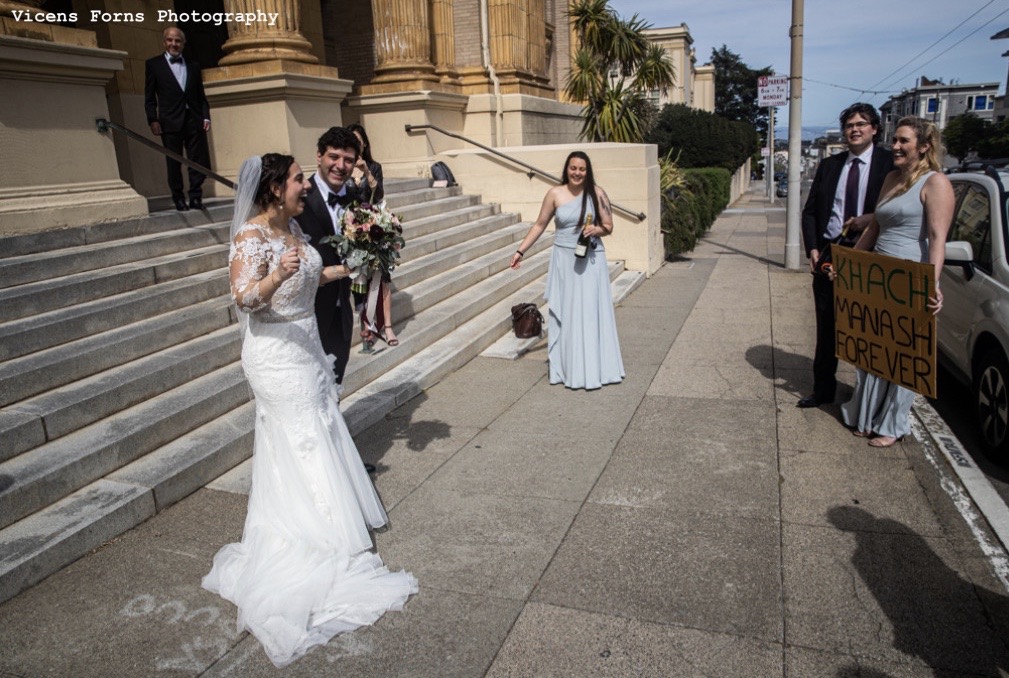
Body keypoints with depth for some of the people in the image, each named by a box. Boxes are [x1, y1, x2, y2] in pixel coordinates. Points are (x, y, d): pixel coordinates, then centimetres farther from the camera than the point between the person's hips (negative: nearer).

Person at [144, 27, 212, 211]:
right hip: (170, 121, -2)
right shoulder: (154, 64, 9)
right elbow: (149, 96, 4)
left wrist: (206, 116, 3)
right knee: (174, 163, 1)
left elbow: (201, 95, 15)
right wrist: (152, 120, -6)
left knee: (198, 161, -1)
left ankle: (195, 197, 7)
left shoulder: (193, 66, 17)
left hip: (194, 120, 2)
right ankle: (179, 199, 9)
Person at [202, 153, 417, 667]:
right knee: (302, 447, -2)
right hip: (277, 357, -9)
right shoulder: (251, 235, -19)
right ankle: (312, 552, 12)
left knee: (320, 434, 17)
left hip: (305, 347, 9)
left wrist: (347, 268, 13)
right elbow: (244, 298, -27)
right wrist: (277, 275, -43)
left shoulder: (291, 227, 7)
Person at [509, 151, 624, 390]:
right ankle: (566, 367, 16)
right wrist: (521, 250, 4)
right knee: (564, 312, 5)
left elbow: (608, 226, 3)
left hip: (590, 260, -1)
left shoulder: (597, 193, -2)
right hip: (564, 260, 1)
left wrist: (596, 230, -19)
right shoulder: (555, 194, -2)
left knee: (591, 312, 2)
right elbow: (540, 225, 6)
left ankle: (593, 368, 14)